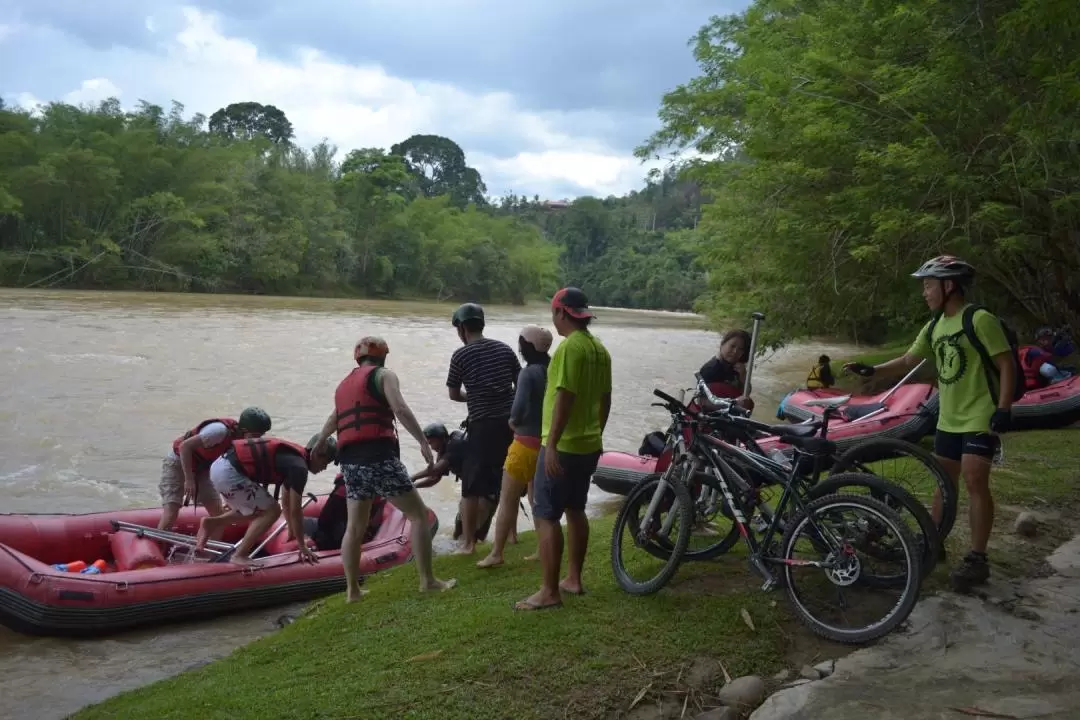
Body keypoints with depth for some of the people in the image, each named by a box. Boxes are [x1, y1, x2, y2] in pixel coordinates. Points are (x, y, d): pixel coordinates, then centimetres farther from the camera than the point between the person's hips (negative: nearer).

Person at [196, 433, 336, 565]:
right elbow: (295, 510, -8)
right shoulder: (299, 467, -10)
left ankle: (212, 523, 20)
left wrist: (292, 534, 35)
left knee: (259, 509, 23)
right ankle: (239, 556, -1)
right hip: (228, 473, -10)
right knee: (272, 511, -2)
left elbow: (286, 502, 28)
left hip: (221, 466, 10)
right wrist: (302, 546, 1)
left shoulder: (292, 457, 18)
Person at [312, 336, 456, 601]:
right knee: (418, 514, 2)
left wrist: (318, 445, 57)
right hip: (379, 457, -7)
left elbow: (333, 420, 40)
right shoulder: (383, 375, 3)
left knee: (355, 526, 15)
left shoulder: (344, 385, 24)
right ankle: (428, 580, 1)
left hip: (350, 462, 7)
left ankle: (352, 590, 18)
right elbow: (400, 409, -14)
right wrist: (424, 442, -17)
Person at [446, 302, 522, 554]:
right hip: (511, 422, 5)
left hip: (483, 425, -5)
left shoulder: (461, 355, -4)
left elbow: (454, 394, 2)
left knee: (472, 487, 3)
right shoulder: (504, 348, 8)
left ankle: (468, 543, 4)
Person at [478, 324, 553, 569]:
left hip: (527, 444, -7)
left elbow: (519, 409, -23)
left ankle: (496, 554, 5)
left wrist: (513, 421, -3)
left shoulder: (528, 373, -17)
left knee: (507, 501, 2)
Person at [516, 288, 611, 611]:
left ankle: (549, 592, -2)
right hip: (589, 444, 9)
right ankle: (574, 579, 27)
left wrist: (551, 444, -23)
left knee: (545, 516, -4)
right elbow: (605, 399, 15)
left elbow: (564, 398, -24)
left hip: (563, 445, -9)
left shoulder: (569, 346, -18)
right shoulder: (600, 349, 9)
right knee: (575, 509, 19)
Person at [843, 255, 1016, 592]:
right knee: (944, 481, 14)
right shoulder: (934, 327, 8)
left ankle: (977, 558, -5)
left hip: (980, 418, -8)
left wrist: (1003, 408, -20)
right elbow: (909, 361, 12)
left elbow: (1007, 365, -14)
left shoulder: (980, 320, -15)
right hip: (948, 419, 8)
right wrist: (872, 369, -1)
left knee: (975, 481, -11)